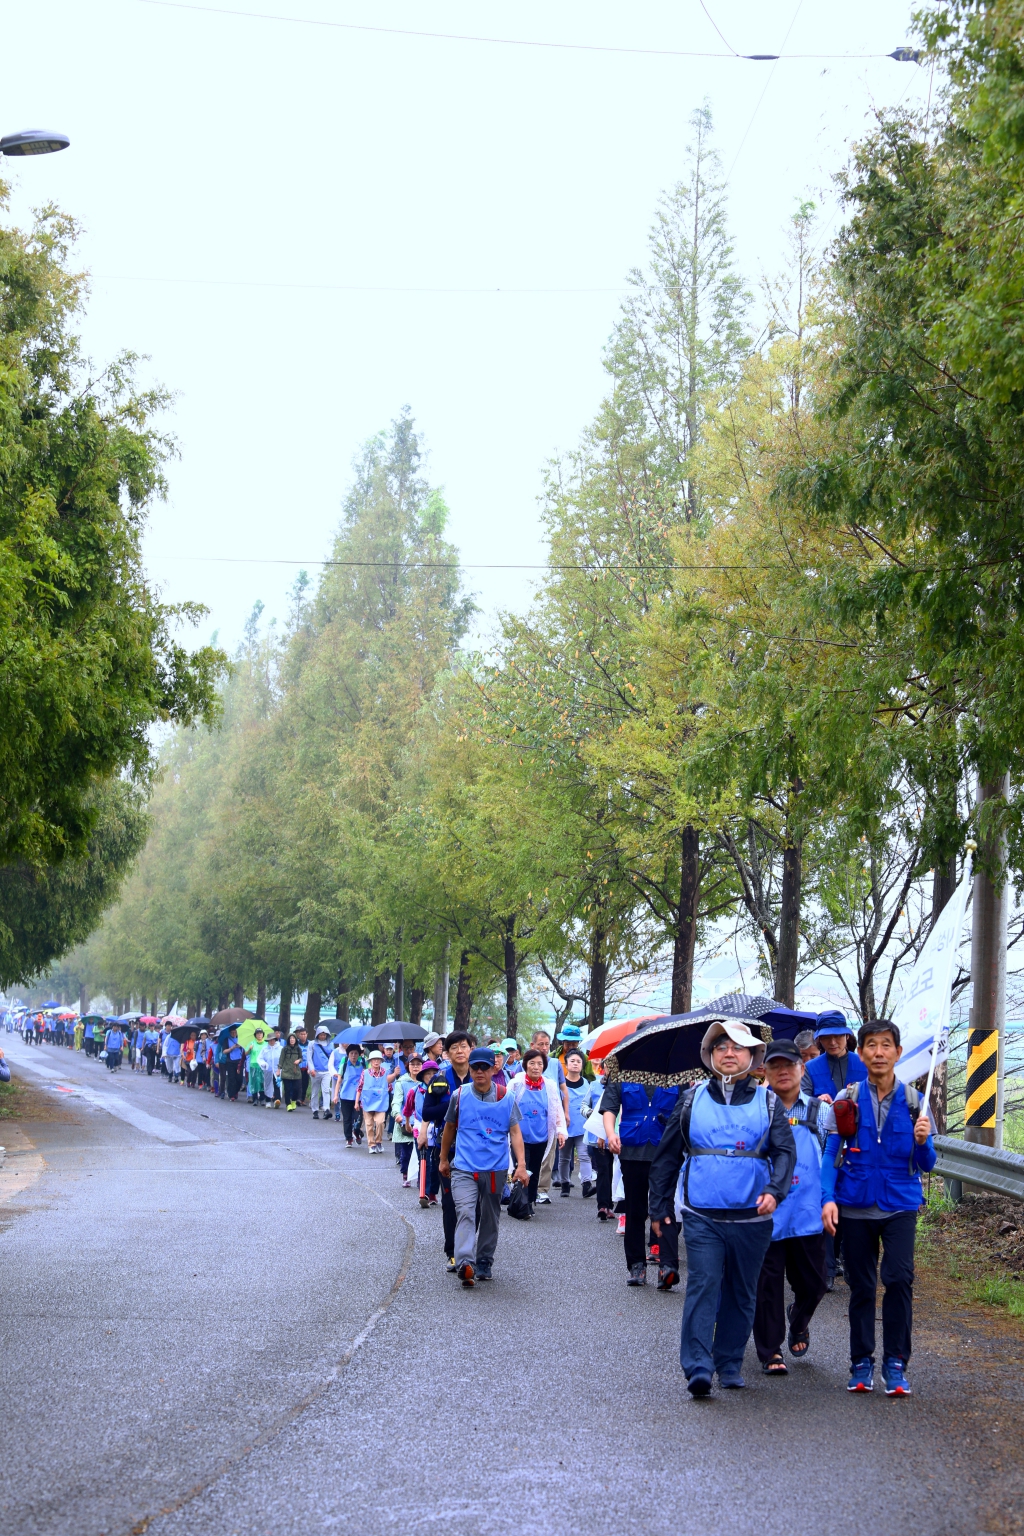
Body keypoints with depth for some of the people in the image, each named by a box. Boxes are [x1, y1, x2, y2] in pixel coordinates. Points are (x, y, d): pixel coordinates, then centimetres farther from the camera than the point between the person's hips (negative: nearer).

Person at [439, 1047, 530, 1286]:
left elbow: (515, 1132, 0)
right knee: (465, 1213, -18)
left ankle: (484, 1264, 25)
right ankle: (465, 1263, -31)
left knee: (490, 1218, 11)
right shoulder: (459, 1096, 2)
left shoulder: (506, 1098, 1)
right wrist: (444, 1159, 21)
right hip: (464, 1168, -1)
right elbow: (449, 1128, 15)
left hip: (495, 1169, 1)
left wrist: (521, 1165, -9)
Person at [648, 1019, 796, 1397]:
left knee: (741, 1294, 10)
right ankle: (698, 1368, -15)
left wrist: (774, 1190, -22)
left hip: (751, 1219, 1)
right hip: (702, 1217, -1)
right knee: (702, 1287, -12)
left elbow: (785, 1151, -3)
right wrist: (660, 1208, 10)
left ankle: (730, 1365, 22)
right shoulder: (692, 1100, 8)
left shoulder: (768, 1102, 6)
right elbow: (667, 1156, 12)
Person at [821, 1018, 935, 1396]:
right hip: (856, 1206, 1)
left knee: (899, 1278, -14)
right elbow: (831, 1155, 1)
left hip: (900, 1205, 0)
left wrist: (922, 1141, -17)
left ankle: (895, 1364, -4)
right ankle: (862, 1362, 18)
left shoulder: (914, 1102, 1)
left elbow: (926, 1165, 4)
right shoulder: (846, 1101, 0)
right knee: (861, 1285, 7)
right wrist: (828, 1198, -12)